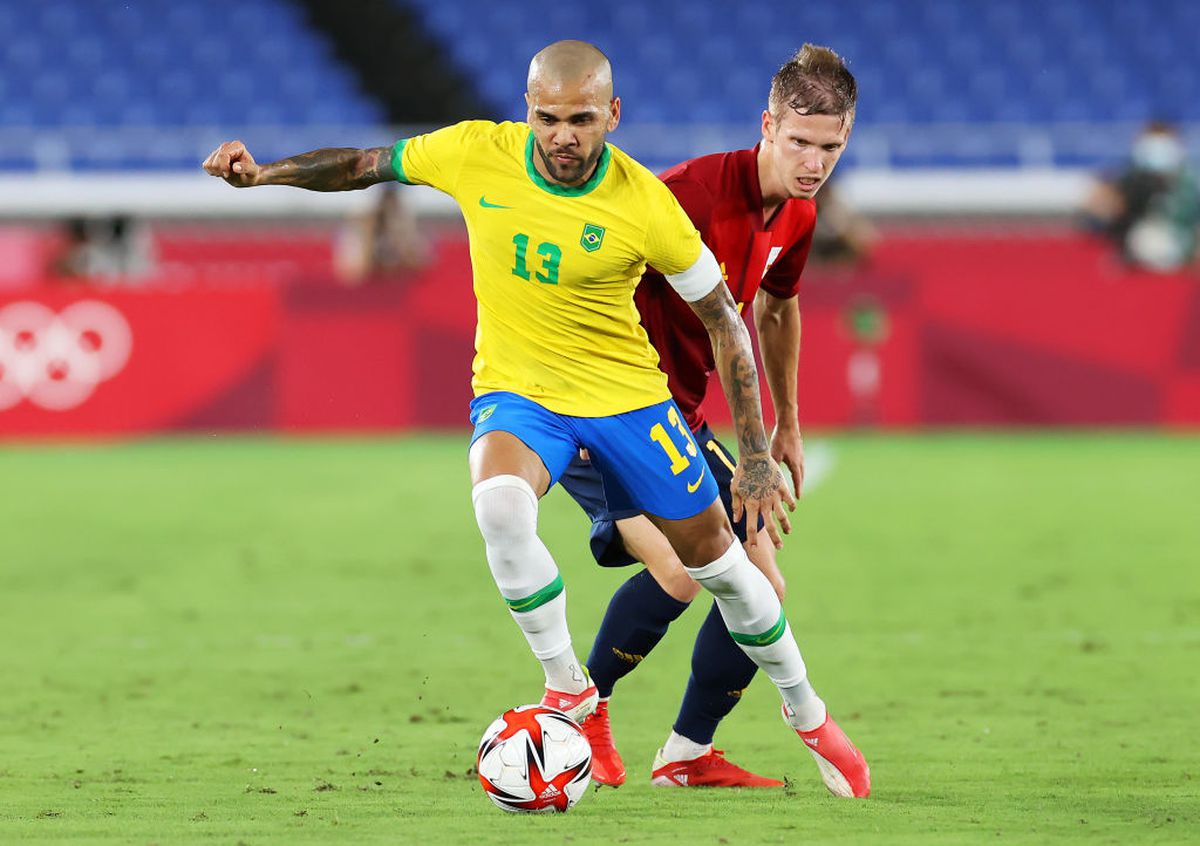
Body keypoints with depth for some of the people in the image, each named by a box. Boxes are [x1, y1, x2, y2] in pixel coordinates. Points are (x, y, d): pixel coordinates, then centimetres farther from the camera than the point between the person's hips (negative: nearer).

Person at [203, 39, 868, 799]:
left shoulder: (645, 204, -20)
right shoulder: (475, 153, -15)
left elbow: (723, 318, -9)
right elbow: (367, 165, 3)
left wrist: (757, 456, -9)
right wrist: (262, 172, -10)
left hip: (626, 394, 0)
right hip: (515, 392, 0)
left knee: (715, 558, 8)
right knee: (499, 502, -33)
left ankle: (808, 714, 34)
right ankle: (568, 687, -15)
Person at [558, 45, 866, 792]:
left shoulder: (798, 217, 5)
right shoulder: (699, 189, -21)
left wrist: (788, 426, 30)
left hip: (681, 422, 9)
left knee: (763, 589, 3)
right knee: (679, 567, -27)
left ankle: (687, 756, 15)